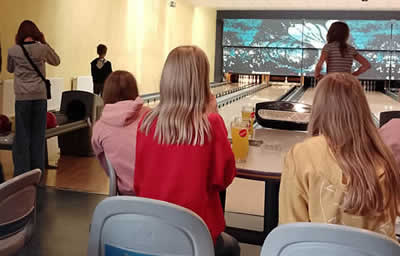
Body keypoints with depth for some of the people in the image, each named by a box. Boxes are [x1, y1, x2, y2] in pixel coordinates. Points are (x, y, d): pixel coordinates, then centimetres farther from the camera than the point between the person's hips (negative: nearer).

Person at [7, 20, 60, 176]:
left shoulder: (13, 51, -1)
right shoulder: (42, 49, -1)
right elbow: (56, 61, 18)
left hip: (22, 97, 0)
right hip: (40, 96, 1)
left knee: (22, 134, 5)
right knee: (38, 134, 8)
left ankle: (21, 171, 6)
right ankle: (37, 169, 13)